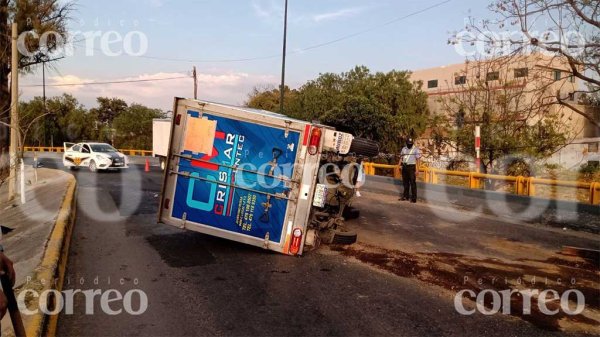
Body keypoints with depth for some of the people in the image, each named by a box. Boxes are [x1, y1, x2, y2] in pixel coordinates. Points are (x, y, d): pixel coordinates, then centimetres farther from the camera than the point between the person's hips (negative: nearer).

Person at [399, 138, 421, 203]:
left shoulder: (416, 149, -5)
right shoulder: (404, 149, 11)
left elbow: (418, 160, -8)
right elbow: (401, 158, 16)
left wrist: (417, 169, -14)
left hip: (412, 167, -5)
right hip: (404, 167, 5)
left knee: (413, 183, -4)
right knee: (405, 182, 11)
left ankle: (413, 198, 0)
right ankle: (406, 196, 21)